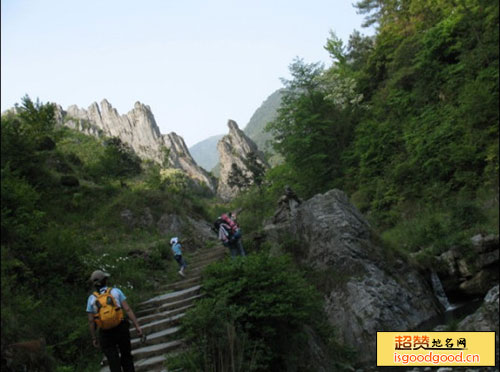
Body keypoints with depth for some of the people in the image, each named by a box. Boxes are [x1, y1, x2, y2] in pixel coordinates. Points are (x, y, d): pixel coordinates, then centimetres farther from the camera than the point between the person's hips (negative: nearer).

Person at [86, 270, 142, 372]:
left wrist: (94, 338, 8)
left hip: (106, 333, 0)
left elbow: (91, 321, -2)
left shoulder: (91, 298, 0)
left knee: (114, 363, 6)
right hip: (121, 328, 0)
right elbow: (128, 310, -9)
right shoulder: (116, 291, -2)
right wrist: (137, 326, -8)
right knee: (126, 357, 17)